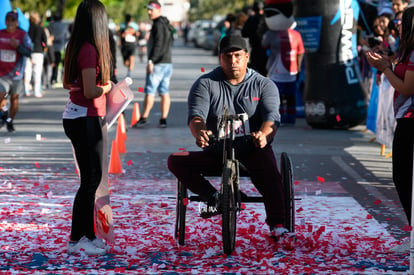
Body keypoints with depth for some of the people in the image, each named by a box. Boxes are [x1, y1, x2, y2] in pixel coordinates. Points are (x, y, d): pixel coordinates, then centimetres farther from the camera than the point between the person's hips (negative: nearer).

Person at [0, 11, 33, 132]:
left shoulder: (23, 35, -2)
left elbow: (28, 53, -10)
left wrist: (17, 46, -24)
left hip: (16, 72, -1)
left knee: (14, 98, 6)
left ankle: (10, 121, 22)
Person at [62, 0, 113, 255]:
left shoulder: (76, 47, 8)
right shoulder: (90, 50, -19)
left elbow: (67, 83, 19)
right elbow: (91, 92, -23)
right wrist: (107, 87, -4)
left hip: (75, 117, 9)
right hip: (86, 121, -9)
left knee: (93, 177, 15)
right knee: (91, 179, -2)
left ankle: (87, 234, 22)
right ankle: (76, 240, 3)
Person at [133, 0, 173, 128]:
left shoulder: (158, 25, -11)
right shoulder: (166, 25, 18)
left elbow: (158, 44, -20)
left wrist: (151, 61, -21)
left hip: (158, 64, -9)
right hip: (168, 63, 10)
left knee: (150, 91, -6)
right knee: (165, 92, 6)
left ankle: (144, 118, -5)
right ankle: (163, 119, 5)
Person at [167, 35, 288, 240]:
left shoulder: (264, 85, 5)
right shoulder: (205, 84, 5)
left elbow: (272, 115, -11)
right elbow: (196, 114, -11)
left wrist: (263, 135, -36)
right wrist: (200, 132, -37)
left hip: (253, 151, -2)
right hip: (214, 153, 2)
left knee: (269, 169, -34)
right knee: (175, 161, -18)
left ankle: (277, 223, -32)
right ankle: (213, 198, -5)